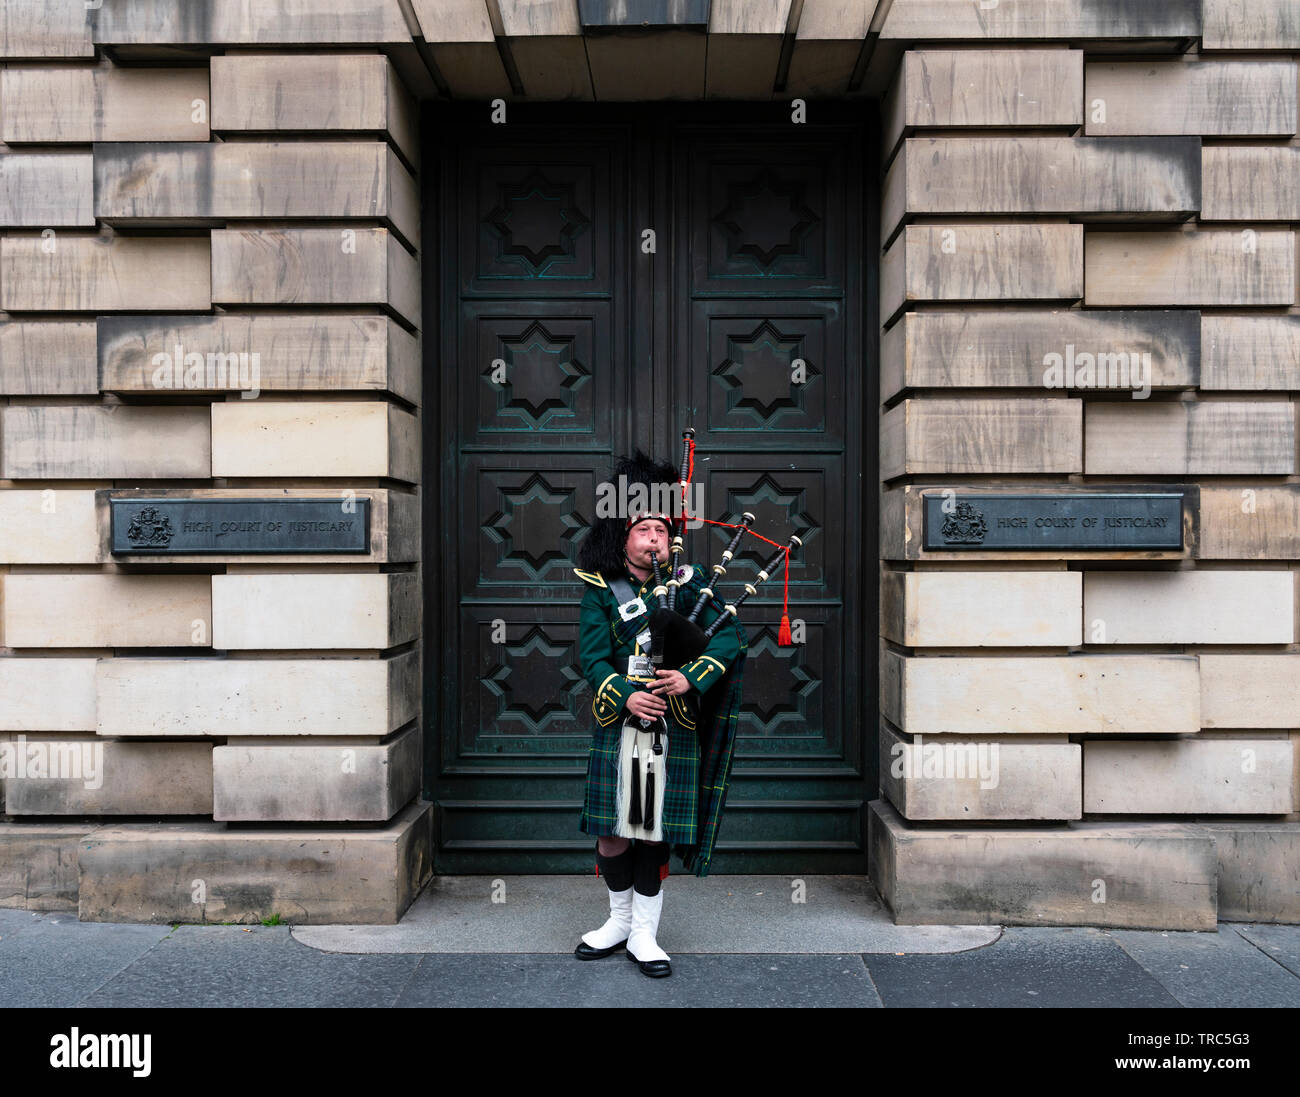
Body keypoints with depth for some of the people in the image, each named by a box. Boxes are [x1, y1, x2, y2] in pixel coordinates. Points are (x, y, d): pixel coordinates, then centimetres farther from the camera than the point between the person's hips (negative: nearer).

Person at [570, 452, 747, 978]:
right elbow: (593, 656, -4)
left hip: (673, 732, 0)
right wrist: (625, 696, -21)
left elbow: (729, 636, -4)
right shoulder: (601, 591, 3)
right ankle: (620, 921, 29)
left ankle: (644, 934, 18)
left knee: (655, 833, 6)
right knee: (613, 831, 8)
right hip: (617, 729, 1)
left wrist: (691, 677, -19)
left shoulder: (690, 583, 4)